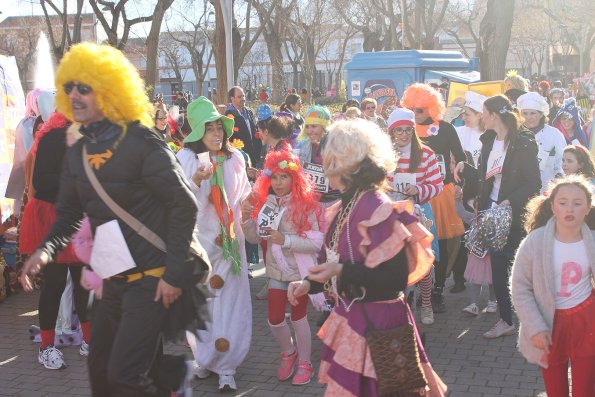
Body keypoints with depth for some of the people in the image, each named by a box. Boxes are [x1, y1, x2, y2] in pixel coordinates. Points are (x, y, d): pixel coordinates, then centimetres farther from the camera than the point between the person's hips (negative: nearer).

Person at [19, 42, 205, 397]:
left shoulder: (140, 142, -14)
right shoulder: (77, 153, 7)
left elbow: (184, 205, -15)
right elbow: (69, 215, 12)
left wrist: (174, 273, -18)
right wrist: (48, 249, -8)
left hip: (153, 278, -7)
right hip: (115, 278, 8)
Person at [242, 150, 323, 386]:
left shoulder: (304, 205, -15)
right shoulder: (266, 203, -1)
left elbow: (316, 242, -18)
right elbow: (254, 238, 4)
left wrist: (285, 240, -27)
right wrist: (247, 220, -14)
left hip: (300, 271, -4)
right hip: (277, 271, 4)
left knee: (298, 318, 7)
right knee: (274, 320, 7)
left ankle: (305, 363, 28)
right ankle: (288, 353, 36)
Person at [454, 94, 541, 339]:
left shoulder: (523, 144, -12)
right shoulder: (488, 141, 9)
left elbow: (534, 183, -14)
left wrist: (510, 201, -23)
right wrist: (465, 168, 0)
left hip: (515, 215, -7)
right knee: (498, 268, 9)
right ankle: (506, 320, 19)